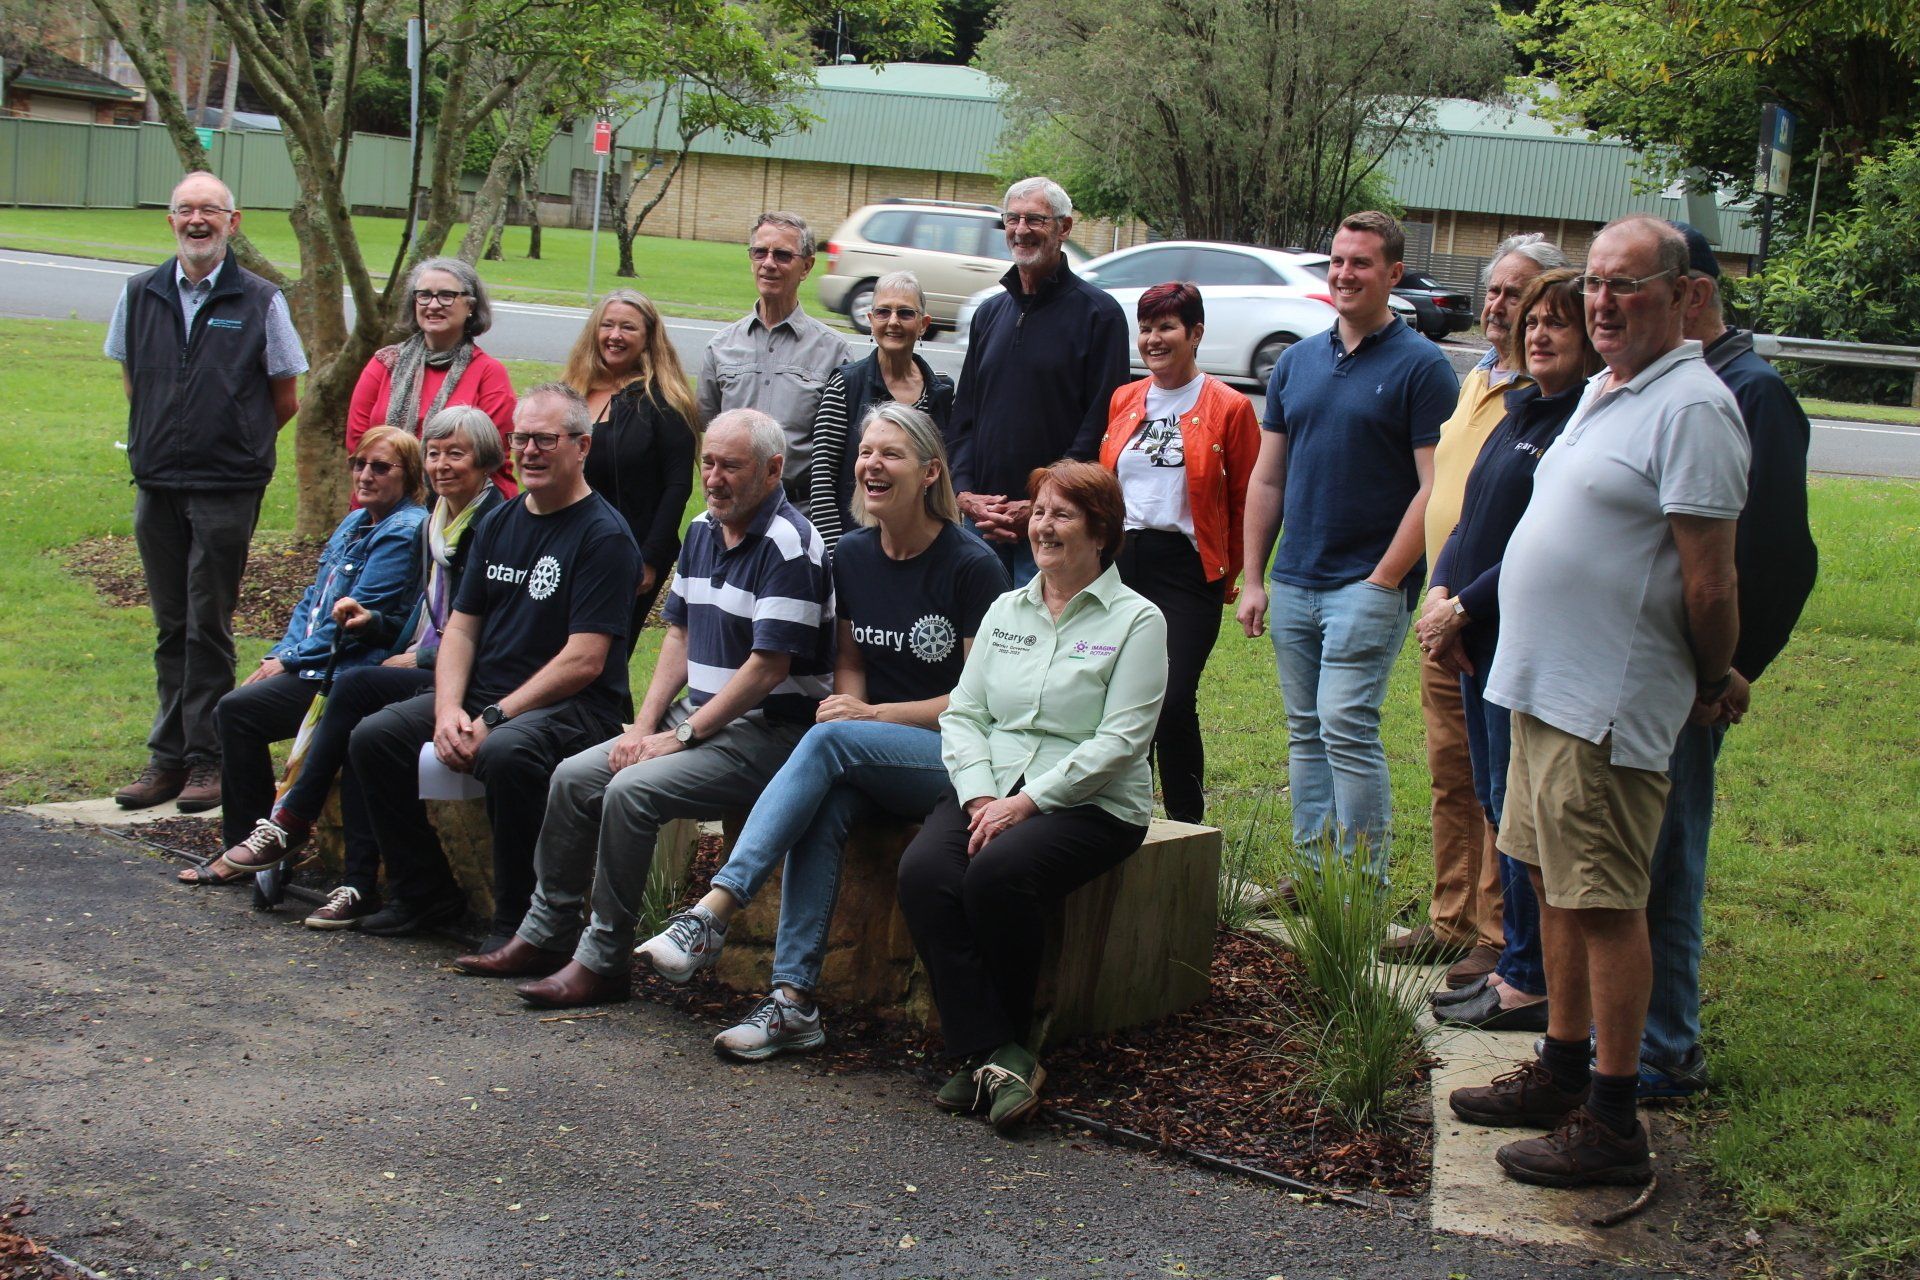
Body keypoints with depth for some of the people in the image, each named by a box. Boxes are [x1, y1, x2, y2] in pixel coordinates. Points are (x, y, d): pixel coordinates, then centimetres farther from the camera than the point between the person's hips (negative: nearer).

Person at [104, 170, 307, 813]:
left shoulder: (261, 302, -3)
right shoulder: (140, 295, 7)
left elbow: (286, 399, 3)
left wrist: (237, 444, 7)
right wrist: (162, 440, 12)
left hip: (227, 488, -4)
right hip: (156, 483, 4)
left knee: (208, 626, -1)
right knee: (171, 626, 10)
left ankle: (207, 759, 6)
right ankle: (169, 757, 15)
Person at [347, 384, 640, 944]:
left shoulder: (604, 536, -10)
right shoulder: (498, 524, 14)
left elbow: (584, 661, -16)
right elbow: (460, 627, 13)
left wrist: (493, 719, -18)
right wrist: (449, 709, -6)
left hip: (574, 706, -8)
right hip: (484, 695, 8)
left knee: (505, 752, -37)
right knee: (372, 737, -7)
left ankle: (516, 919, -19)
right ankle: (423, 893, 7)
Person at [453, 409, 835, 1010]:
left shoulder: (787, 545, -17)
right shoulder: (702, 530, 12)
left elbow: (769, 668, -21)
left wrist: (681, 736, -17)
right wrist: (646, 724, 3)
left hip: (768, 730, -9)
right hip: (701, 715, 9)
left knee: (631, 791, -26)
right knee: (573, 777, 2)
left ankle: (604, 960, -15)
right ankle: (547, 934, 13)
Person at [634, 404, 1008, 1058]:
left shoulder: (970, 565, -9)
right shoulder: (853, 556, 9)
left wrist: (877, 715, -15)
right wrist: (850, 702, -5)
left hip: (958, 759, -5)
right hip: (871, 761, 5)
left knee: (828, 740, -31)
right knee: (823, 807, -29)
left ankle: (714, 911, -36)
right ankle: (794, 999, -32)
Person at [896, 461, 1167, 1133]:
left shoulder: (1135, 620, 0)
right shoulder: (1006, 610, 17)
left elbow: (1121, 739, -9)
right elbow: (963, 712, 12)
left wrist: (1029, 801, -17)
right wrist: (980, 796, -8)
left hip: (1090, 802, -5)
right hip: (990, 788, 5)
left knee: (997, 873, -33)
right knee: (922, 872, -26)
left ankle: (997, 1049, -12)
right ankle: (994, 1054, -24)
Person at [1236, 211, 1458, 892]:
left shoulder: (1421, 367, -5)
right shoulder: (1297, 362, 13)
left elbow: (1434, 486, -10)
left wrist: (1385, 580, -15)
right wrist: (1252, 578, 9)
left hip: (1368, 586, -6)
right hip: (1292, 582, 6)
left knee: (1346, 727, -12)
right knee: (1305, 732, 10)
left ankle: (1366, 885, -5)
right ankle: (1311, 871, 18)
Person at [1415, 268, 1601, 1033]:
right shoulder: (1518, 414, 16)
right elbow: (1470, 519, 17)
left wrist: (1463, 609, -16)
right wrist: (1440, 595, 0)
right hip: (1478, 639, 9)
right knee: (1495, 800, 14)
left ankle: (1532, 983, 5)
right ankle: (1514, 964, 23)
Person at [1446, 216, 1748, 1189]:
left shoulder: (1692, 407, -16)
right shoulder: (1603, 390, 15)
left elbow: (1709, 580, -17)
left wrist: (1711, 682, -5)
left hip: (1608, 706, -10)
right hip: (1546, 687, 10)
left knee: (1604, 905, -4)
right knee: (1556, 889, 17)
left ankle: (1611, 1125, 3)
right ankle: (1562, 1073, 30)